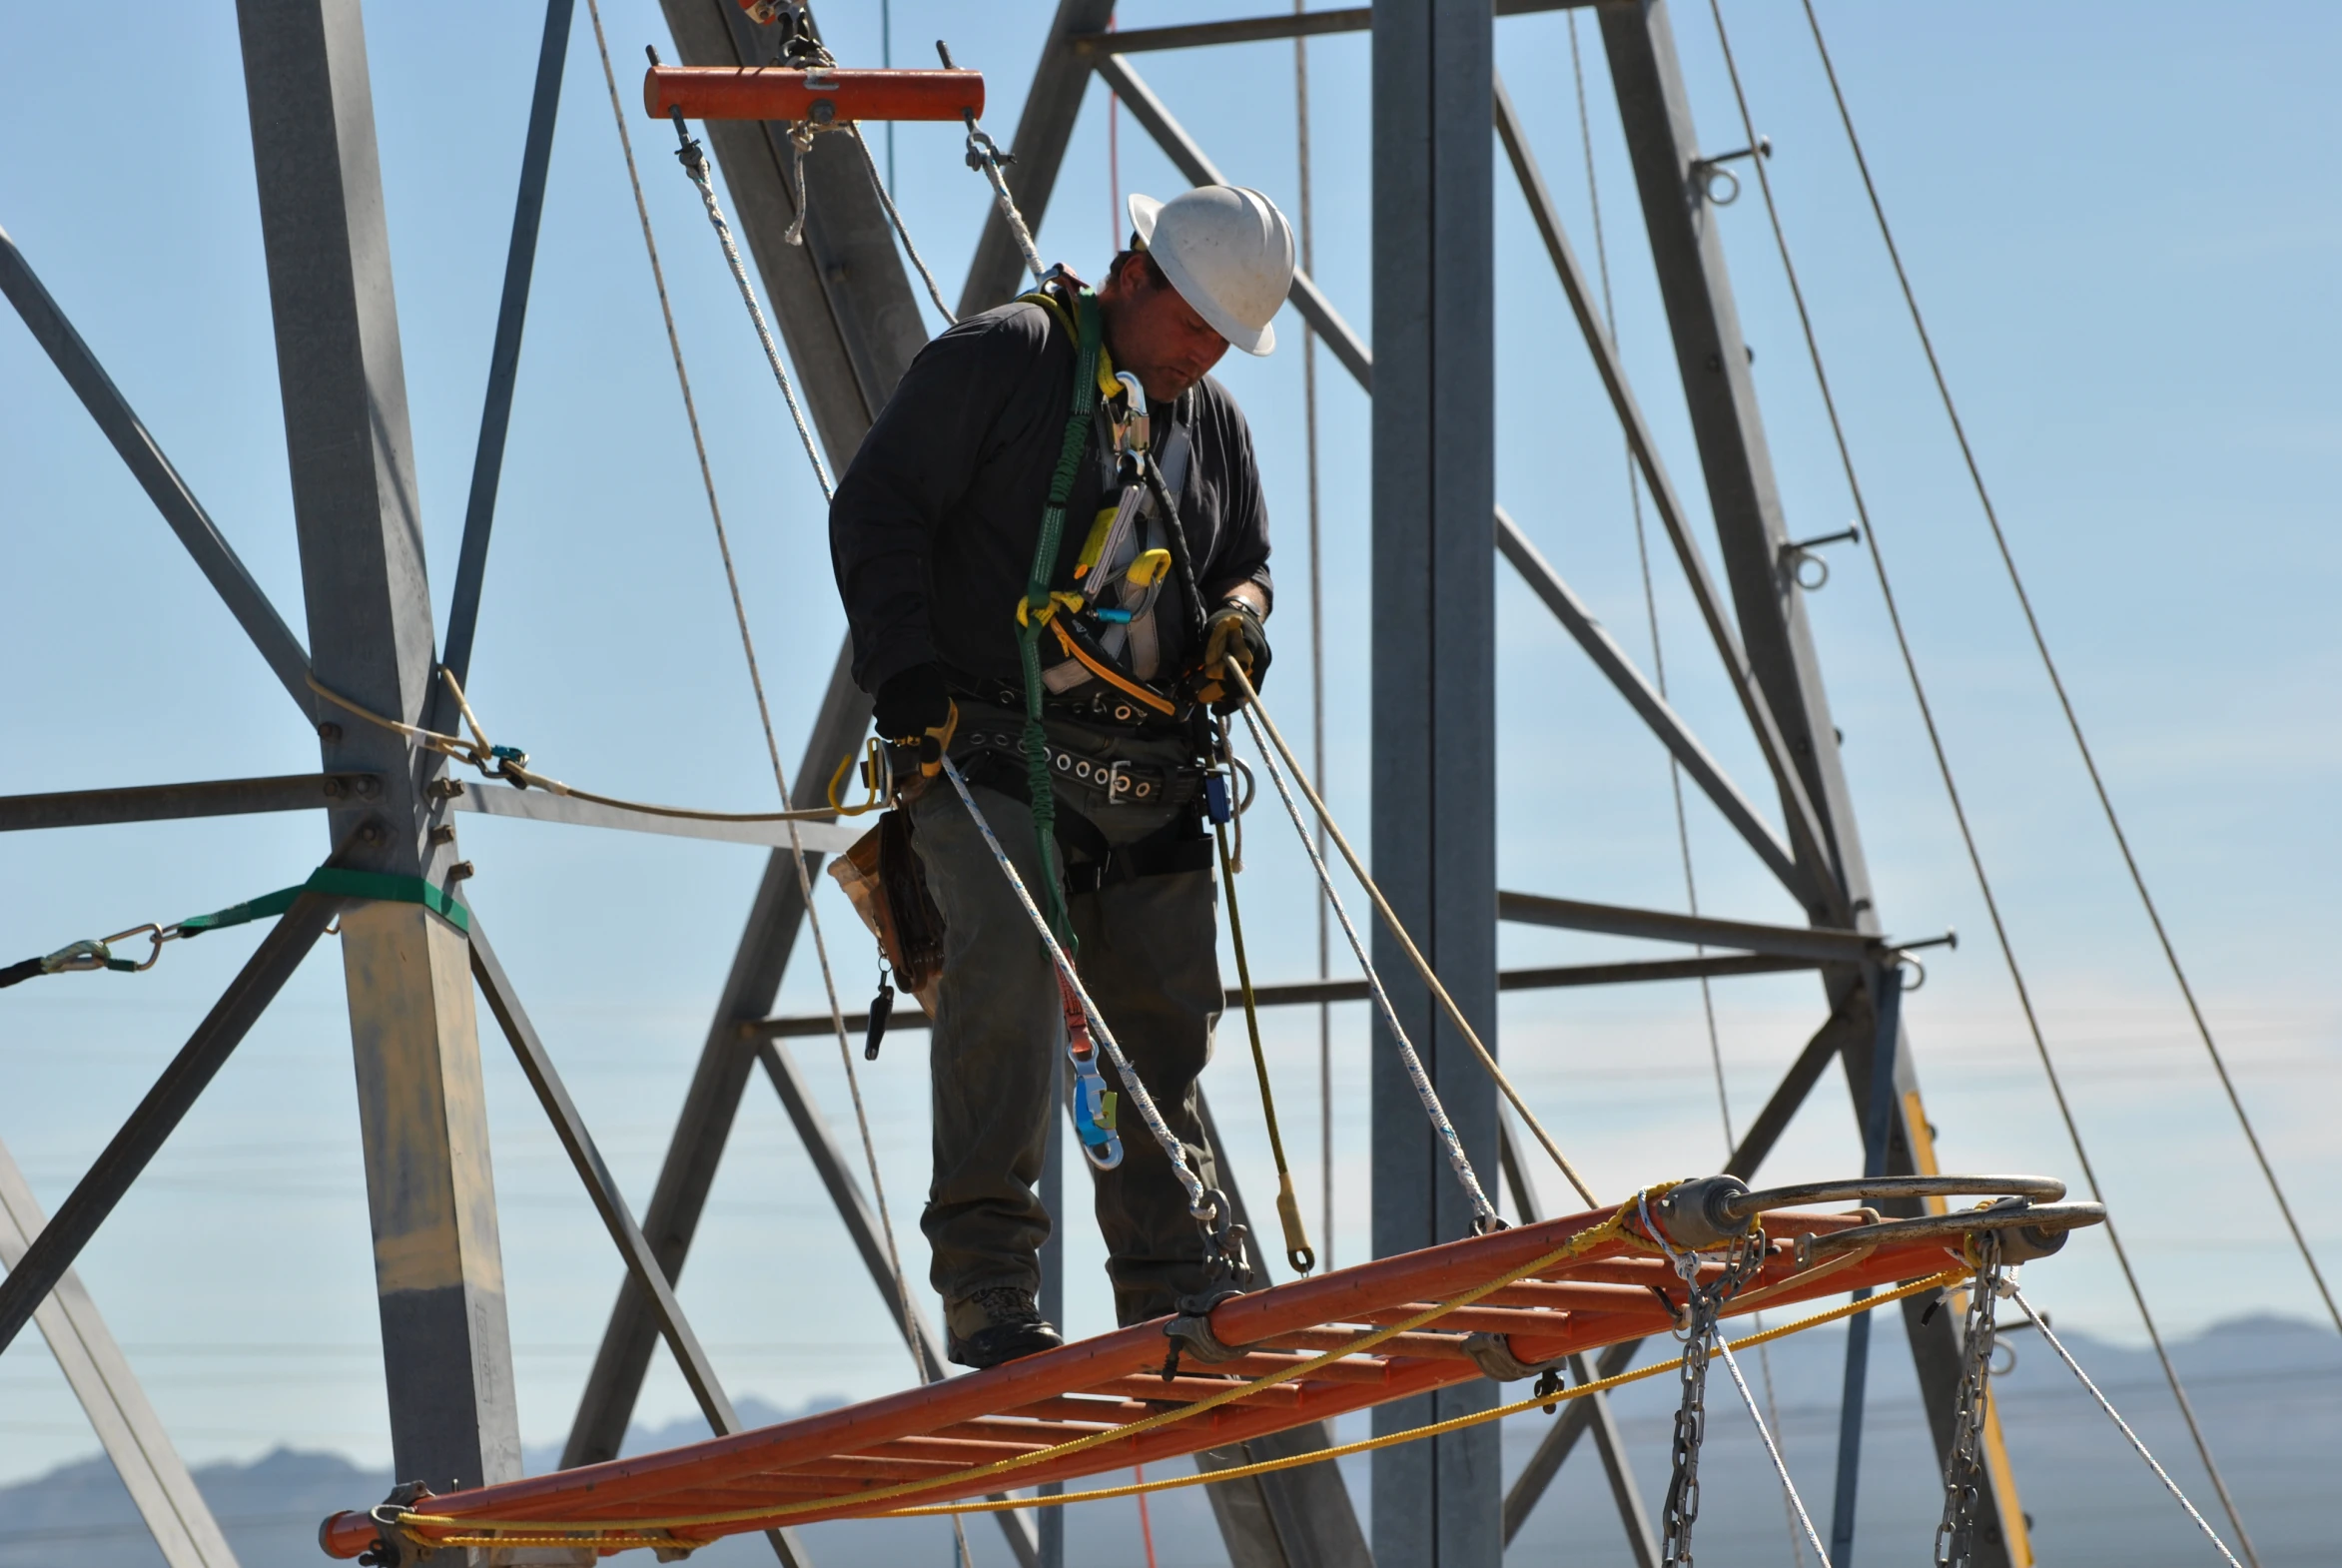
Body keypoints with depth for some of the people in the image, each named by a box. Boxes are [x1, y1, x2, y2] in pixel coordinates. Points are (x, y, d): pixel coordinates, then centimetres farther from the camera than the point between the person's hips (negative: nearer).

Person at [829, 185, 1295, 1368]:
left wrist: (1236, 619, 2)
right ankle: (985, 1285, -29)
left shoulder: (1214, 425, 19)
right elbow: (877, 508, -6)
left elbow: (1247, 562, 27)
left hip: (1145, 789, 7)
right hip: (987, 759, -7)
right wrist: (903, 668, -17)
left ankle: (1174, 1311, 16)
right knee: (1008, 955, -27)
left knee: (1165, 1030, 6)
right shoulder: (1001, 360, -2)